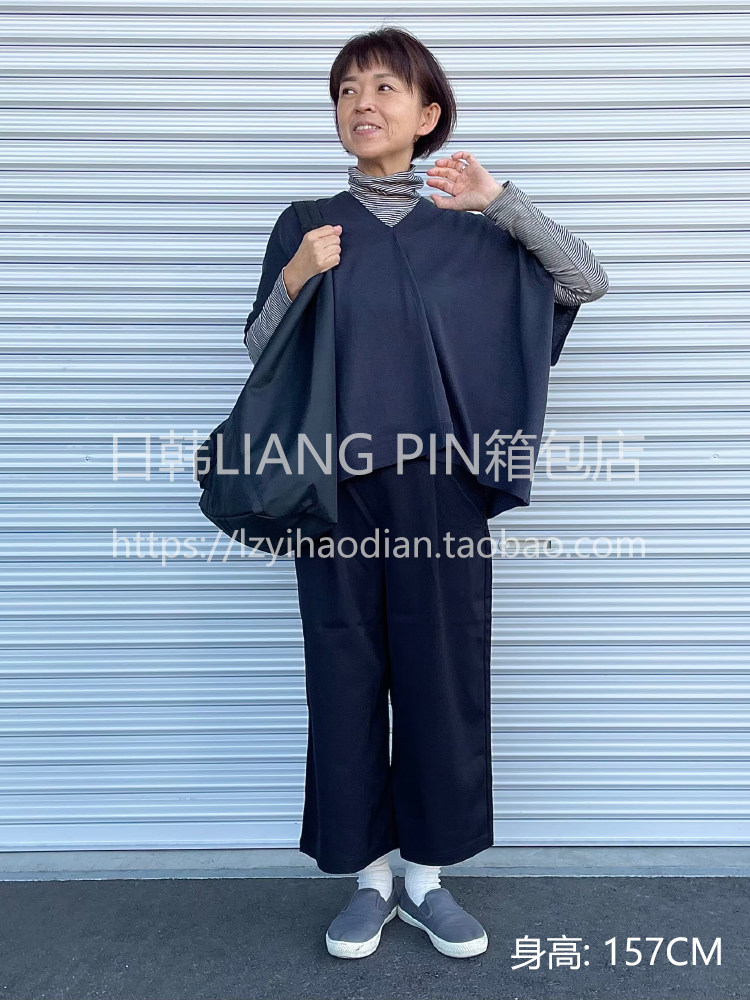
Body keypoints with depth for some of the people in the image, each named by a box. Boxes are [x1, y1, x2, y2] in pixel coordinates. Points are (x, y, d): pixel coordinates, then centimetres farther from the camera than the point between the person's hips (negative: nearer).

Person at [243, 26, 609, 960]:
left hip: (440, 489, 0)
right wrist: (293, 281, -9)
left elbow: (588, 284, 2)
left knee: (442, 671, 4)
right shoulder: (309, 226, 9)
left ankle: (427, 875, 24)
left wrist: (500, 200, -8)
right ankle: (368, 874, 24)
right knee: (346, 674, 4)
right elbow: (259, 352, 9)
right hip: (337, 488, 1)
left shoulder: (465, 225, 8)